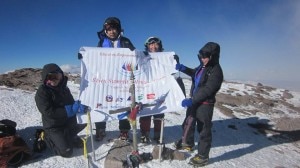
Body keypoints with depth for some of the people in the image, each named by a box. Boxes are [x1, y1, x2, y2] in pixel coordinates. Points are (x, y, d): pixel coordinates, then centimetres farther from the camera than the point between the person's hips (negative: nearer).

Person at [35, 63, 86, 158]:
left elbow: (71, 102, 8)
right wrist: (69, 110, -31)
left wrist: (77, 106, -18)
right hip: (54, 127, -6)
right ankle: (47, 138, 11)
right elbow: (48, 112, -27)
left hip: (68, 122, 6)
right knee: (67, 152, -9)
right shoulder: (42, 92, -19)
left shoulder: (63, 87, 0)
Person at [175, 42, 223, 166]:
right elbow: (194, 73, 25)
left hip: (205, 104, -9)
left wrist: (191, 100, -27)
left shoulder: (216, 71, -19)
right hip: (195, 101, 9)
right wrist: (183, 68, 6)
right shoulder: (203, 66, 6)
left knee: (204, 130, 3)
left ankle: (203, 156, 18)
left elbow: (207, 90, -25)